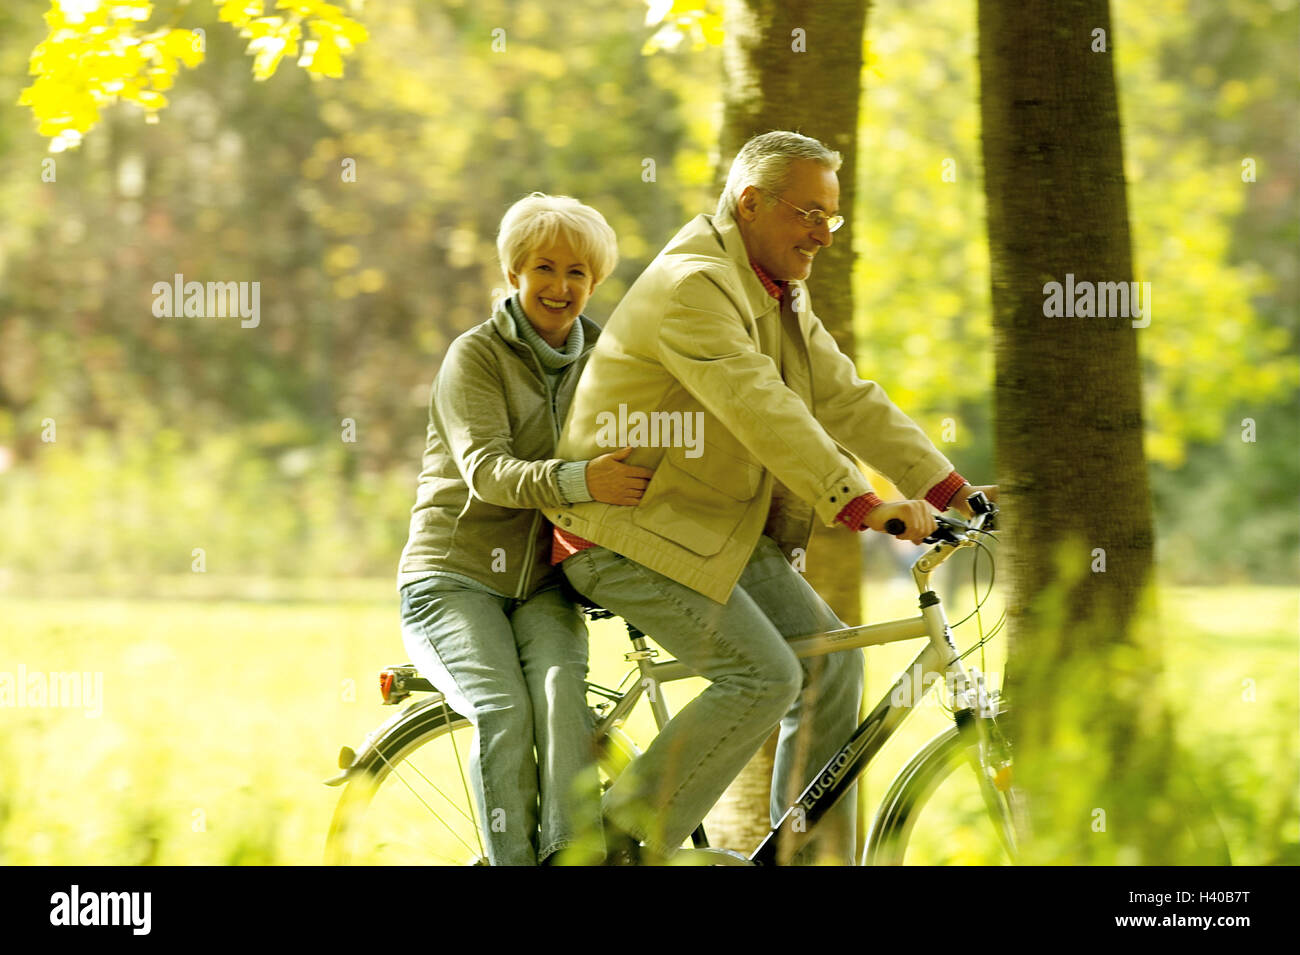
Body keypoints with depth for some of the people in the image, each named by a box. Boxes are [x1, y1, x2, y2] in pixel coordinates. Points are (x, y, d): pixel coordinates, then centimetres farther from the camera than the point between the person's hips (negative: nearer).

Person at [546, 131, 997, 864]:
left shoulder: (784, 298, 12)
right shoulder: (692, 284, -21)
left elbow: (848, 399, 8)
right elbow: (763, 410, -31)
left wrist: (949, 488, -2)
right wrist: (863, 505, -37)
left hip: (719, 528, 9)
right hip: (632, 528, -9)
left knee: (829, 660, -2)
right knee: (762, 676, -19)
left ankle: (813, 856, 6)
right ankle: (625, 838, -7)